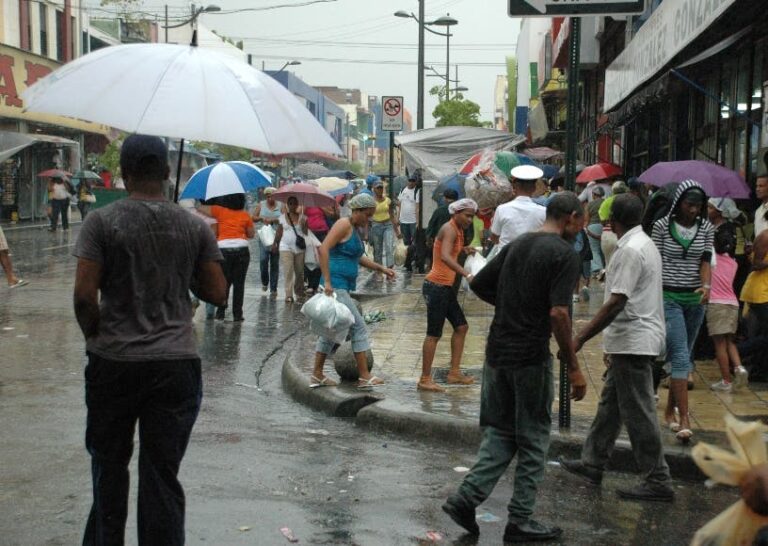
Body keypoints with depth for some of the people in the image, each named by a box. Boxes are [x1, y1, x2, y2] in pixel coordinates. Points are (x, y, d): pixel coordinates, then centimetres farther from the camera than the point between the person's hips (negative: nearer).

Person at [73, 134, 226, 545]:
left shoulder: (101, 222, -7)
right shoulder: (195, 227, 0)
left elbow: (84, 295, -12)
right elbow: (217, 293, 2)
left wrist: (96, 338, 4)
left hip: (113, 362, -1)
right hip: (176, 362, 1)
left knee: (109, 466, 18)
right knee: (162, 473, 7)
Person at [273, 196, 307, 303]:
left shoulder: (302, 217, 5)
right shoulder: (282, 217, 7)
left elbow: (306, 232, 1)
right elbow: (279, 232, 10)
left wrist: (303, 225, -17)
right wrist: (275, 243, 5)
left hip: (299, 247, 1)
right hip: (286, 247, -1)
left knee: (299, 272, 7)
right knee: (288, 271, -10)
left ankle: (299, 292, 26)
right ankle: (289, 295, -11)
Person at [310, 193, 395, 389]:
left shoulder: (354, 228, 17)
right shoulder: (344, 225, -12)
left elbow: (358, 257, 30)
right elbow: (323, 249, -22)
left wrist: (382, 269, 25)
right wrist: (327, 281, -25)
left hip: (342, 287, 10)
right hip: (336, 286, -10)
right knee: (359, 327, -6)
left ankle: (317, 375, 20)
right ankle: (364, 377, -1)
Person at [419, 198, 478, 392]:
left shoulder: (458, 230, 14)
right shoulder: (449, 229, -15)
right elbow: (445, 257, -32)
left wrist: (464, 249, 10)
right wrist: (467, 274, -40)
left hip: (445, 287, 10)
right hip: (436, 286, -10)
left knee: (461, 326, 13)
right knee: (434, 334, -5)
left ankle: (454, 372, 20)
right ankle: (425, 380, 0)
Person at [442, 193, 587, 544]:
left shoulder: (517, 244, 11)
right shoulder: (564, 255, -11)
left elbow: (478, 284, 16)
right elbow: (558, 313, -20)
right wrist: (573, 368, -15)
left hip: (497, 352, 7)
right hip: (531, 356, -7)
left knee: (499, 432, 16)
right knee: (533, 440, 7)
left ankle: (466, 498, 5)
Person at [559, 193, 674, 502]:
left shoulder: (631, 250, -18)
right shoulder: (645, 244, 14)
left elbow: (616, 303, -24)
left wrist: (581, 338, -22)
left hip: (633, 341, -10)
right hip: (634, 340, 11)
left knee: (638, 412, -4)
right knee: (610, 404, 17)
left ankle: (657, 481, 2)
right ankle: (593, 463, 27)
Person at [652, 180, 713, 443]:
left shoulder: (706, 228, 5)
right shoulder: (662, 226, -5)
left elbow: (705, 261, 0)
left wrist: (706, 286, -19)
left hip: (695, 298, 4)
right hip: (669, 297, -4)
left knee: (683, 356, 12)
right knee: (681, 355, -13)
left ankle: (670, 410, 25)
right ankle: (684, 419, -16)